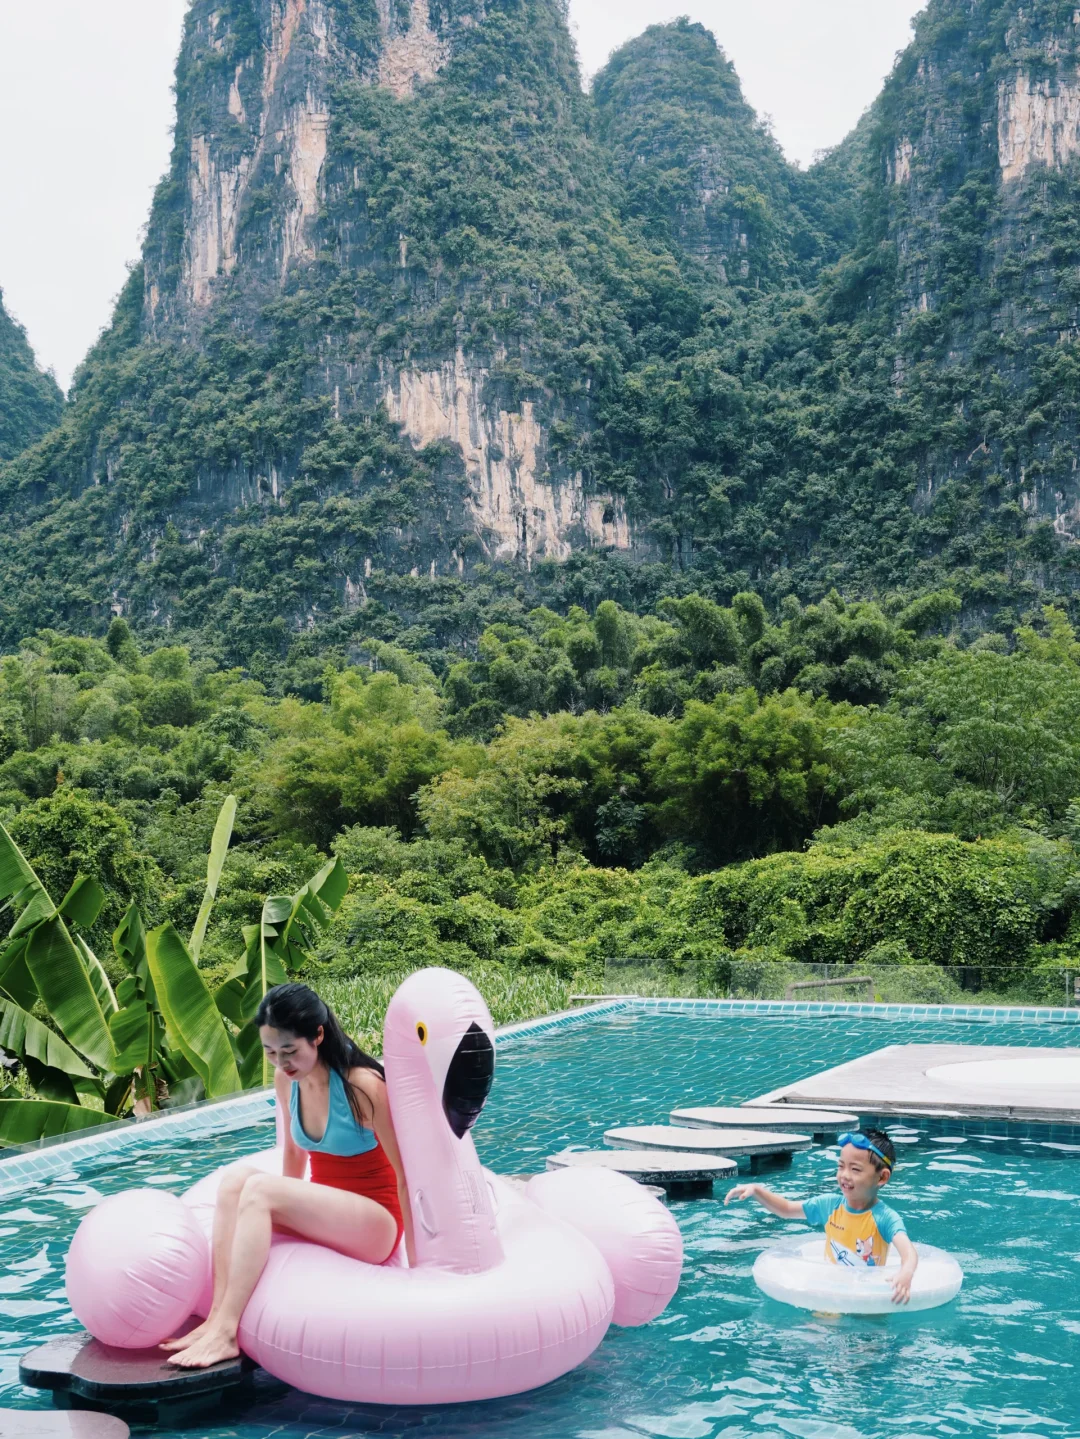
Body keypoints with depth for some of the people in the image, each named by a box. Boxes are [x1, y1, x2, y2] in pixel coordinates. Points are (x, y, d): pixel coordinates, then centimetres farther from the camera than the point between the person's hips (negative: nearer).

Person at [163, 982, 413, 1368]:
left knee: (260, 1188, -26)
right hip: (323, 1215, 7)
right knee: (236, 1178, -18)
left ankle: (225, 1333, -28)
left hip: (374, 1227, -7)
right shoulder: (286, 1080, 0)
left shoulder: (362, 1086, -19)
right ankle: (218, 1316, -25)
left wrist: (415, 1263, -14)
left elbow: (407, 1176, -16)